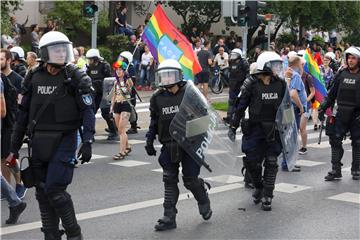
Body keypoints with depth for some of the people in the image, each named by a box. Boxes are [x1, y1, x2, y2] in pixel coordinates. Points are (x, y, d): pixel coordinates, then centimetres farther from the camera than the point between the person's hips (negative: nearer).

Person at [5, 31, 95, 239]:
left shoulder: (76, 78, -4)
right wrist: (15, 146, 13)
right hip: (39, 141, 5)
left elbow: (88, 111, -7)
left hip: (64, 140, -5)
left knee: (54, 190, -11)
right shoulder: (34, 78, 8)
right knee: (42, 192, 8)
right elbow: (24, 113, 13)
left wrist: (87, 142, -16)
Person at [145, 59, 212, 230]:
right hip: (168, 145, 3)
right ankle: (169, 218, 10)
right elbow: (154, 122, 14)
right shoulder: (157, 98, 5)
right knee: (169, 181, 4)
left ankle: (204, 204, 30)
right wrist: (149, 141, 9)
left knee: (190, 180, 1)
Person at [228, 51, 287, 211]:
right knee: (252, 161, 0)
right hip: (254, 128, -2)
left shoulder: (280, 84, 2)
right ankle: (259, 187, 29)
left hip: (273, 130, 2)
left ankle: (267, 197, 11)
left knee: (271, 163, 2)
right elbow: (240, 105, -5)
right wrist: (233, 126, -5)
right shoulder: (251, 83, -9)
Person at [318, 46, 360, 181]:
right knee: (335, 141, -1)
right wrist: (323, 108, 9)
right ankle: (336, 170, 4)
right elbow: (332, 93, 13)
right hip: (341, 114, 3)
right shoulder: (341, 74, 7)